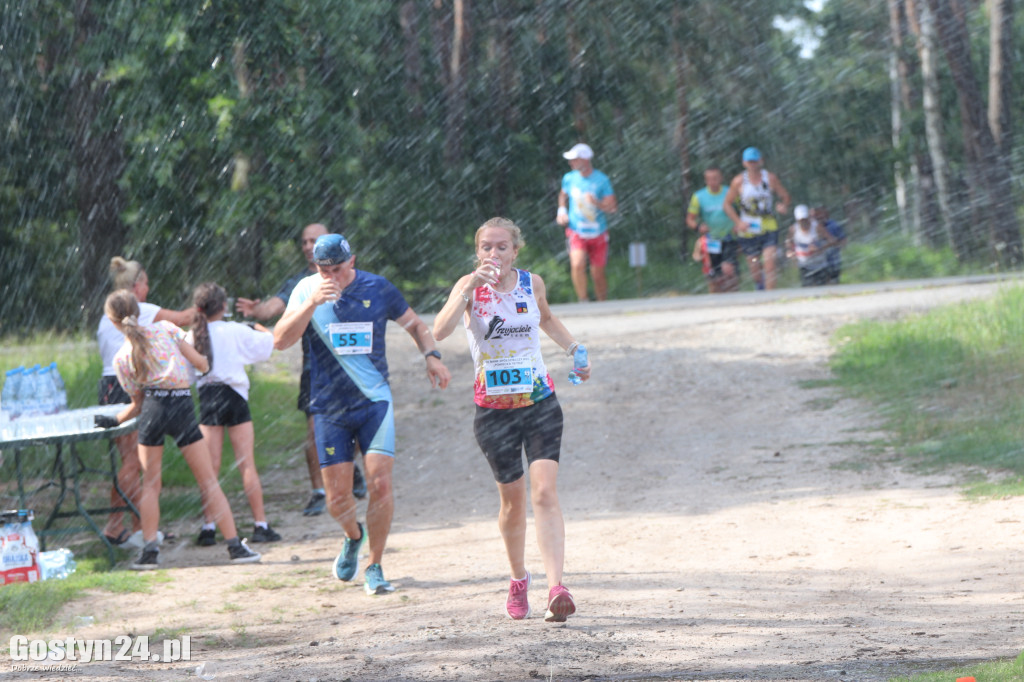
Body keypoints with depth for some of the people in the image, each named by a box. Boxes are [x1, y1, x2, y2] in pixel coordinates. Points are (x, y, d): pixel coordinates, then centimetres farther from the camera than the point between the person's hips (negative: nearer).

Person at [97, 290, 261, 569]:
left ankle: (150, 550, 3)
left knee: (150, 484, 13)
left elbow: (138, 403, 12)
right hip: (183, 406, 0)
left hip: (152, 409, 0)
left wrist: (115, 421, 28)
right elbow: (200, 363, 3)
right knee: (208, 481, 5)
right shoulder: (165, 329, 5)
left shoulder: (121, 359, 7)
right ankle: (235, 545, 2)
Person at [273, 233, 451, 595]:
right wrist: (312, 303, -25)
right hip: (329, 406, 0)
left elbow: (414, 324, 16)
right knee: (337, 496, 0)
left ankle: (375, 567, 1)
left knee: (380, 482, -14)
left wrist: (431, 355, -2)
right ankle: (354, 536, 35)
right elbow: (280, 340, -13)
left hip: (374, 401, 0)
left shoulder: (378, 289, 0)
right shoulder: (307, 290, -2)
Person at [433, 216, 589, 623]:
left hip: (540, 402, 1)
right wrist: (471, 287, -35)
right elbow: (440, 331, -28)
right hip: (493, 407, -1)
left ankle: (556, 587, -25)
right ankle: (518, 579, 34)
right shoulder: (470, 286, -9)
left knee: (545, 493, -15)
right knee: (513, 499, 9)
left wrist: (573, 349, 13)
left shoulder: (532, 283, 0)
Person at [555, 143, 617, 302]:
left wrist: (597, 203, -27)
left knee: (598, 274, 5)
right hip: (576, 232, 1)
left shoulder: (602, 180, -9)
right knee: (577, 265, -23)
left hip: (598, 234, -1)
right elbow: (563, 195, 22)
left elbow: (612, 207, -9)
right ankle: (583, 302, -10)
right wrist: (562, 210, 3)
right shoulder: (569, 178, 0)